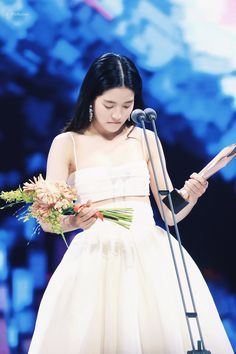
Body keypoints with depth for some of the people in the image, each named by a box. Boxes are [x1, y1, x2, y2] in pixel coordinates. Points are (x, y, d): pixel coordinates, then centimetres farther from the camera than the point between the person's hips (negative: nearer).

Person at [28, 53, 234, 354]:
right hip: (95, 258, -1)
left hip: (150, 252, 2)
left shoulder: (146, 139, 10)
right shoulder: (67, 143, 4)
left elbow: (170, 213, 10)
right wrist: (74, 221, -26)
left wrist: (189, 195, -12)